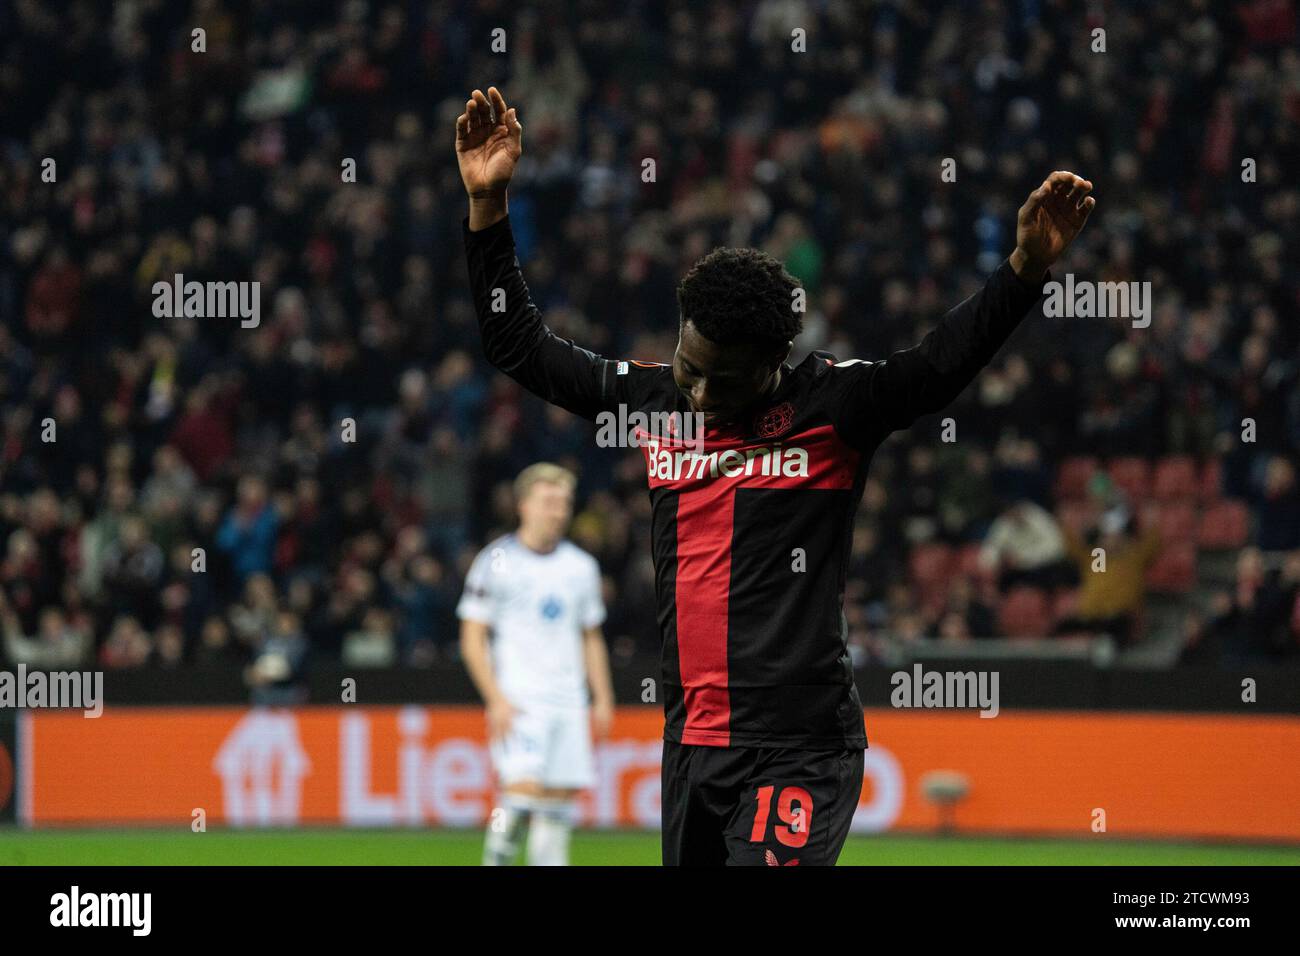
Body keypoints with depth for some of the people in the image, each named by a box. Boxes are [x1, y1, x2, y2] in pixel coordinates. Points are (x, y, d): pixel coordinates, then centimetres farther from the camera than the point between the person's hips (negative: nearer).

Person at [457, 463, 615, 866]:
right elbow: (473, 641, -3)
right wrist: (496, 699, -13)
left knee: (563, 793, 1)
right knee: (523, 787, -20)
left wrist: (603, 699, 11)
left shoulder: (581, 567, 13)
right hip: (517, 702, -5)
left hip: (569, 705, 5)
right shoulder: (497, 562, -2)